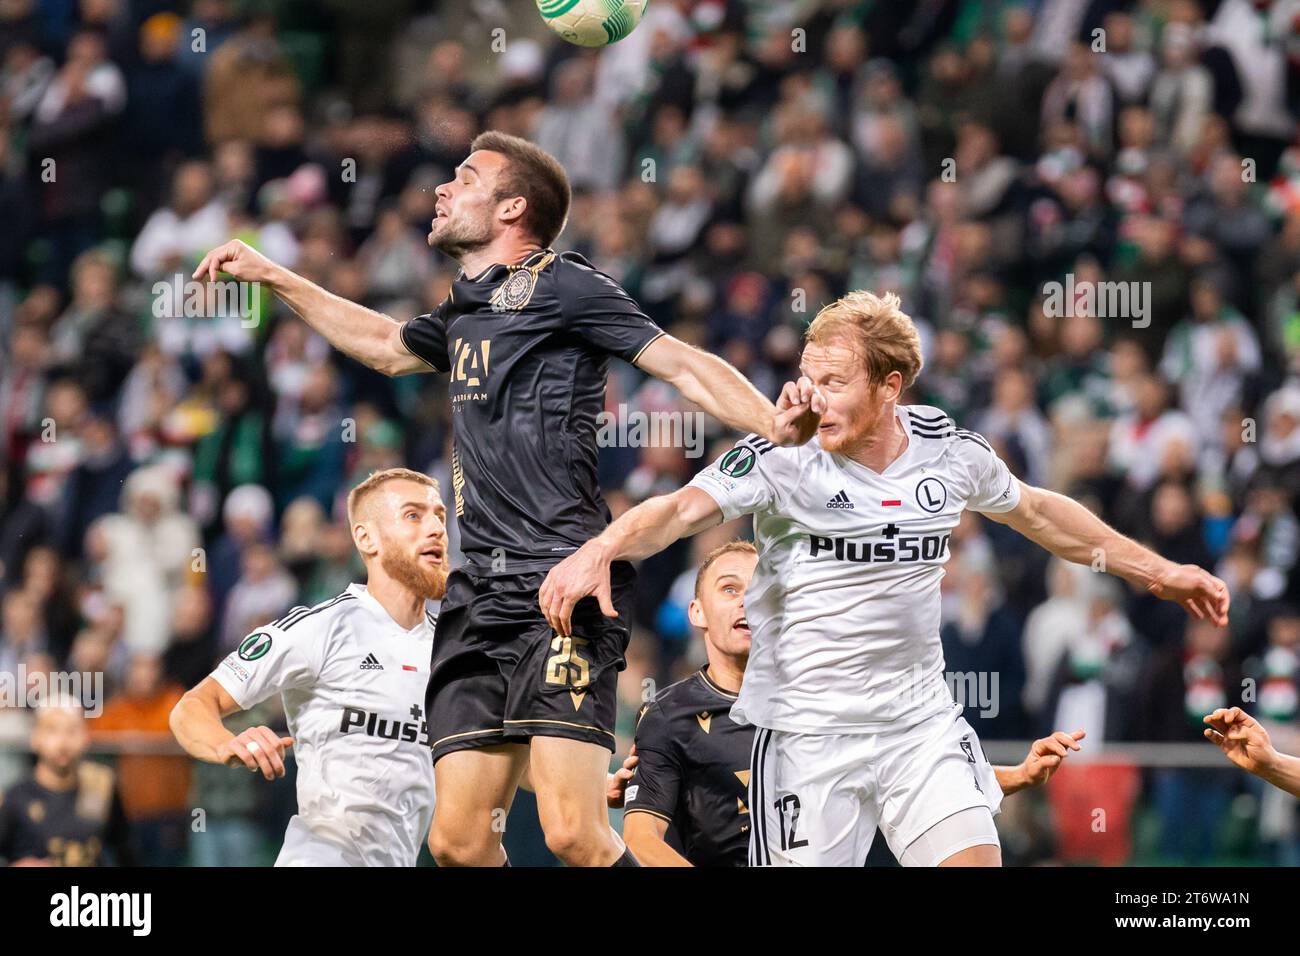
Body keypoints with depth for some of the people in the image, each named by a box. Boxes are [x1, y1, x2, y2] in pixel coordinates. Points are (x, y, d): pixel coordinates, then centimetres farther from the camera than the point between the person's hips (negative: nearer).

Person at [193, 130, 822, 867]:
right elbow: (388, 347, 43)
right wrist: (270, 275, 48)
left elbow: (684, 364, -8)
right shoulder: (468, 311, 22)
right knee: (458, 841, 0)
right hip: (484, 597, 8)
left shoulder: (561, 286, -1)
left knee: (575, 835, -22)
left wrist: (774, 425, -25)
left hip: (561, 591, -8)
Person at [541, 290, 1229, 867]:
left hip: (922, 723, 3)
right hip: (806, 730, -3)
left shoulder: (949, 450, 1)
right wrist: (599, 551, -47)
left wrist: (1155, 570, 27)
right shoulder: (782, 457, -12)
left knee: (975, 858, -10)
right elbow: (683, 509, -26)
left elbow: (1034, 512, 20)